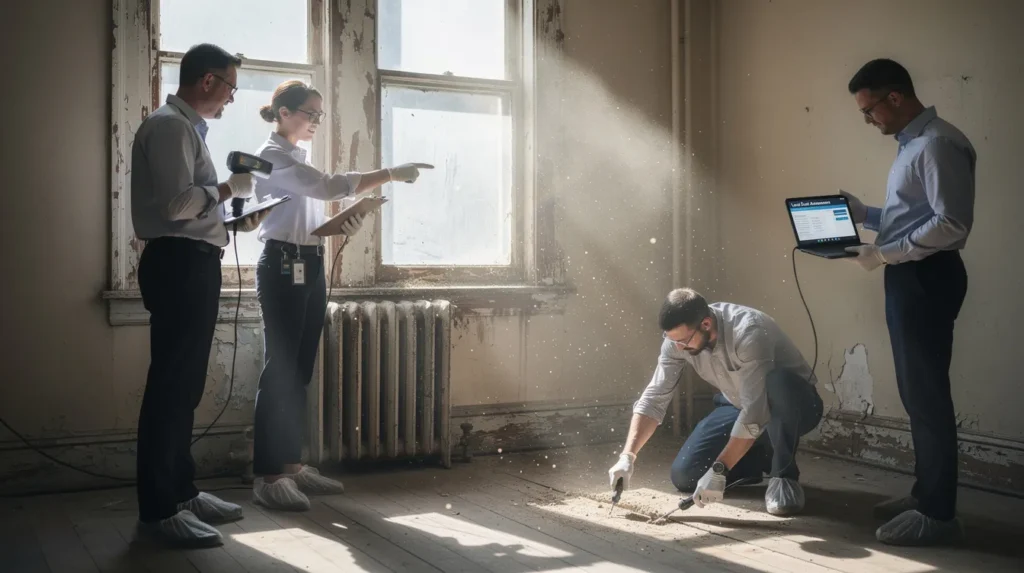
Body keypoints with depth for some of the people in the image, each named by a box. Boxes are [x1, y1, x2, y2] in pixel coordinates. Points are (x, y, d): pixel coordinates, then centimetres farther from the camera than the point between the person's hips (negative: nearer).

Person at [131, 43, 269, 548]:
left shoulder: (187, 128, 21)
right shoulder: (169, 126, -10)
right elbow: (178, 203, -22)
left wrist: (237, 220, 11)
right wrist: (230, 188, -8)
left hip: (193, 264, 11)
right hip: (179, 265, -11)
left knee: (184, 384, 13)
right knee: (170, 385, -7)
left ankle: (181, 493, 22)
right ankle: (158, 510, -1)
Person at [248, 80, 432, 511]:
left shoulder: (299, 158, 20)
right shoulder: (272, 155, -9)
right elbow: (328, 186, -23)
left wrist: (343, 226, 1)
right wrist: (390, 174, -22)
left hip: (311, 266, 9)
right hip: (283, 267, -9)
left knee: (299, 372, 9)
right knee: (279, 371, -9)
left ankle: (291, 464, 15)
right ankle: (266, 476, -4)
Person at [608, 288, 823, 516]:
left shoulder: (748, 333, -36)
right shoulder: (678, 337, -17)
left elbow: (755, 415, -39)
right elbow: (654, 399, -16)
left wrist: (718, 470, -40)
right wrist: (627, 456, -27)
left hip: (794, 405, -5)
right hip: (740, 406, 6)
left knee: (779, 382, -41)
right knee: (684, 475, -9)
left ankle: (784, 476, -19)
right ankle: (765, 457, 15)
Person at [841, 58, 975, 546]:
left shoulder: (938, 144, -15)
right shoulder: (911, 144, 16)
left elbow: (951, 224, -23)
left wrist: (885, 253, -20)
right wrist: (863, 214, 11)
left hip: (927, 277, -10)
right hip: (909, 277, 10)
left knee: (928, 395, -5)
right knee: (917, 393, 15)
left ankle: (938, 514, 3)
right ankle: (925, 494, 27)